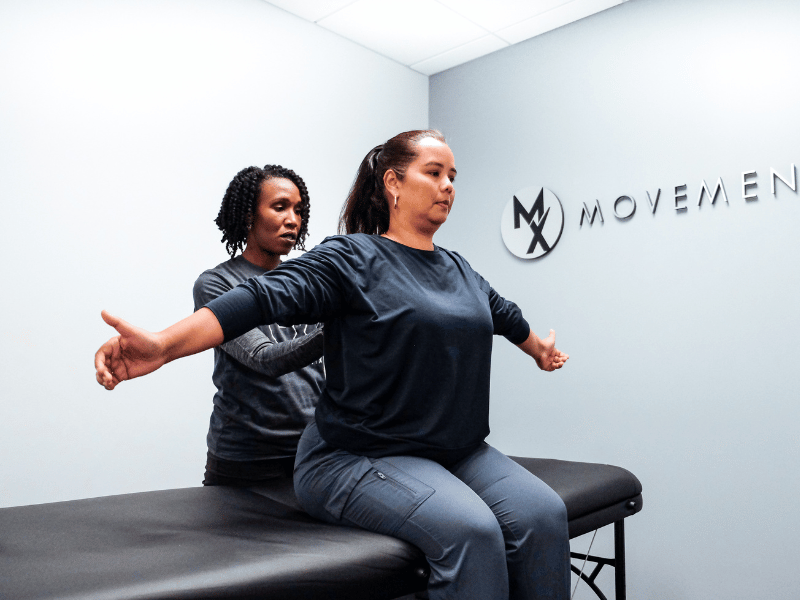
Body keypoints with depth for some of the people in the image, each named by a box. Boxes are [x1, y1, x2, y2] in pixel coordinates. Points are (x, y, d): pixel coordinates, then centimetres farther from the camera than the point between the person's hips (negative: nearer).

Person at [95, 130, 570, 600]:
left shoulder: (459, 270, 16)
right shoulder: (352, 259, -6)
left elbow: (504, 314, 35)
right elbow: (269, 297, -21)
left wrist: (539, 350, 53)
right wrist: (164, 346, -34)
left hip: (459, 452, 7)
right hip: (362, 458, -6)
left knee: (543, 513, -18)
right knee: (470, 529, -30)